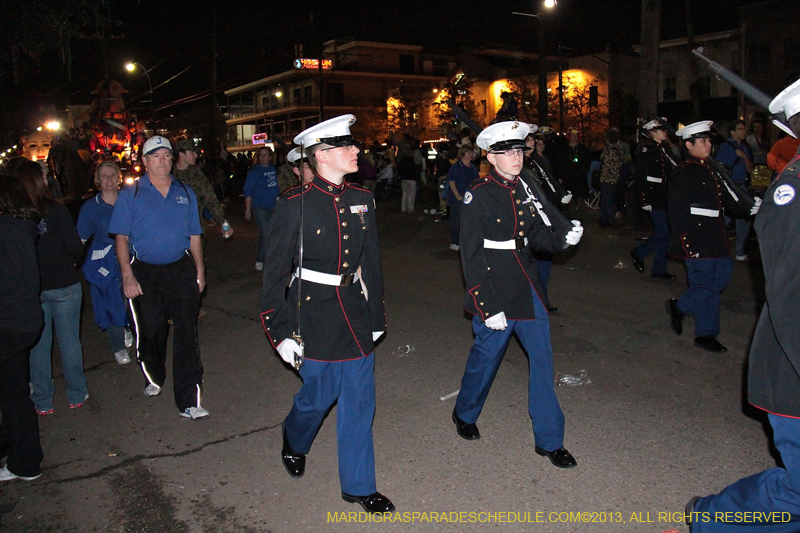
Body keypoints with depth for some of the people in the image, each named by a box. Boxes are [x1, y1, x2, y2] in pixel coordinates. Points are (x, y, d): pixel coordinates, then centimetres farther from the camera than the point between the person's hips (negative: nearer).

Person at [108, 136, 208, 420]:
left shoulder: (186, 193, 10)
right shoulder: (130, 194, 1)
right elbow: (121, 237, -3)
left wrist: (199, 269, 7)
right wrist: (127, 276, -11)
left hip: (181, 269, 1)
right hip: (144, 272, -1)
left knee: (186, 331, -5)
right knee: (149, 330, 11)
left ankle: (189, 400, -1)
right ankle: (154, 378, 40)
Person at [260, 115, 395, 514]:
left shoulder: (361, 199, 5)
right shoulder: (295, 205, -11)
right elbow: (276, 271, -8)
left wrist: (376, 316, 13)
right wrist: (280, 332, -9)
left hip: (356, 312, 5)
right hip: (315, 317, -5)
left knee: (359, 403, 9)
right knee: (318, 396, 10)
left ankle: (358, 485, 26)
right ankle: (294, 442, 45)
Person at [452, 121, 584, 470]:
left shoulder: (526, 190, 6)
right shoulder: (478, 196, -12)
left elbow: (538, 236, 11)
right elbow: (471, 256, -14)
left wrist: (564, 237, -11)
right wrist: (487, 307, -16)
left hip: (527, 287, 6)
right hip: (495, 290, -5)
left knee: (542, 358, 5)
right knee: (486, 356, 10)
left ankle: (549, 440, 18)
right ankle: (464, 415, 39)